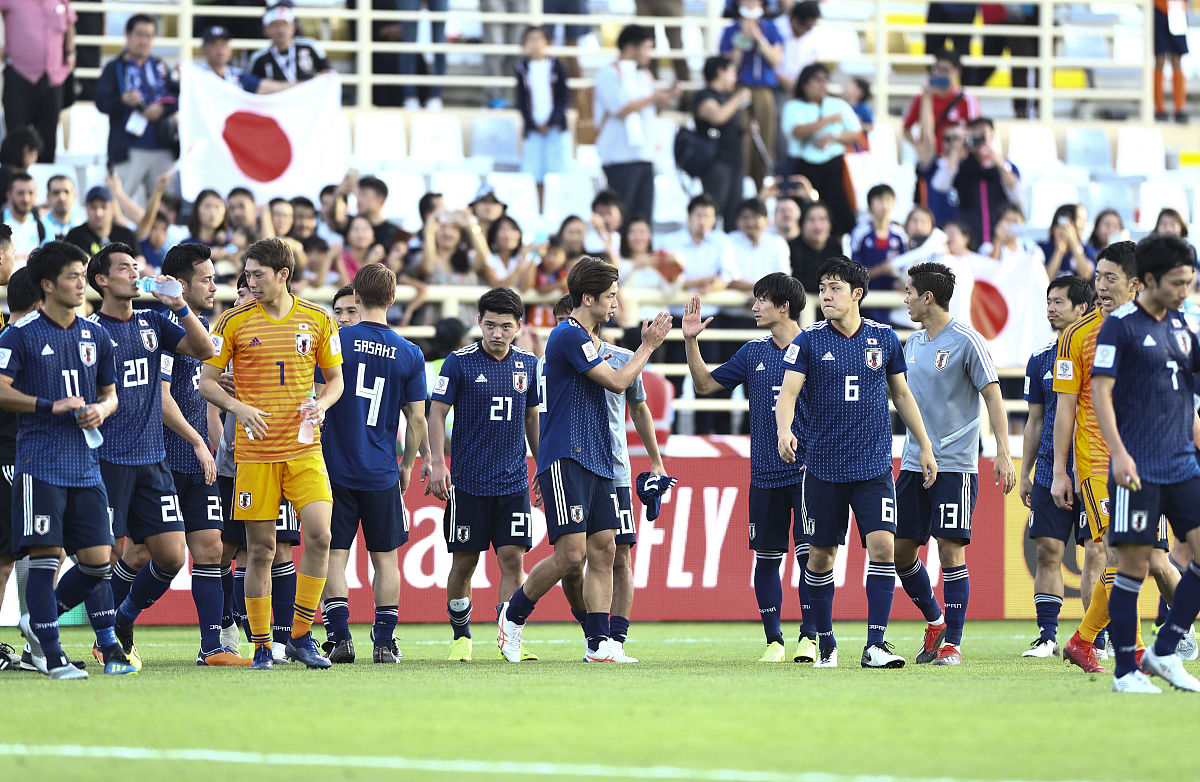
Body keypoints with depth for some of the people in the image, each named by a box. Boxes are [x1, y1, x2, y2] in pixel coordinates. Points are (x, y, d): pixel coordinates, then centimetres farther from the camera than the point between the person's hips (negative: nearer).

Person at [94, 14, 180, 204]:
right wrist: (123, 101, -24)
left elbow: (178, 96, 9)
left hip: (162, 147, 4)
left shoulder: (160, 67, 16)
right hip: (130, 150, -4)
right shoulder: (115, 68, 4)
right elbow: (101, 103, -5)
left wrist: (162, 108, -11)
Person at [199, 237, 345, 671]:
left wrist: (322, 404, -6)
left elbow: (335, 379, 15)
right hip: (256, 451, -1)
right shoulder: (234, 321, 2)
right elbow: (207, 381, 5)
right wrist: (238, 407, -13)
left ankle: (301, 636, -1)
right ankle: (261, 647, 9)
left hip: (304, 449, 1)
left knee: (319, 534, -14)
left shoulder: (317, 320, 6)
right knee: (260, 549, -1)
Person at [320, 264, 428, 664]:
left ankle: (341, 638, -5)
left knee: (334, 555, 4)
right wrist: (407, 466, 15)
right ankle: (384, 642, 7)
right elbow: (416, 419, 3)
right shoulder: (410, 354, 0)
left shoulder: (336, 341, -6)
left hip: (335, 467, -2)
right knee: (385, 557, 10)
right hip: (382, 473, 2)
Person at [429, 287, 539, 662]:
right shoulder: (459, 362, -4)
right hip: (468, 481, -3)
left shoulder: (528, 364, 8)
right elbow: (436, 413, -3)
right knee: (464, 562, 2)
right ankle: (461, 637, 17)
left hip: (514, 482, 3)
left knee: (513, 558, -5)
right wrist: (437, 463, -13)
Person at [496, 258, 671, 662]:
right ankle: (513, 614, 7)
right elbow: (616, 382, -12)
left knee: (603, 550, 2)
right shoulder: (568, 336, -12)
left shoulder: (583, 338, 19)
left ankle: (598, 643, 2)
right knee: (571, 554, -12)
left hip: (595, 462, 10)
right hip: (565, 459, -10)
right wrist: (648, 346, -2)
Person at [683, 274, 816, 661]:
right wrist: (690, 341, 4)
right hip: (765, 474, 4)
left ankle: (809, 637, -2)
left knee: (809, 553, -8)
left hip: (806, 470, -4)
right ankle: (774, 641, 12)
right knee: (766, 557, 5)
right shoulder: (753, 352, 10)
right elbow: (705, 383, 16)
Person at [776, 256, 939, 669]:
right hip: (823, 465, 0)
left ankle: (876, 644, -13)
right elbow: (788, 391, -10)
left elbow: (901, 394, 16)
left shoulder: (883, 338, 6)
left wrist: (925, 447, 16)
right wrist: (784, 429, -30)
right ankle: (825, 644, 18)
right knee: (821, 555, 4)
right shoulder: (808, 341, -1)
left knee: (883, 545, -14)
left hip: (874, 465, 1)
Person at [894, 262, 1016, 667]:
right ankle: (935, 622, 24)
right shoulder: (912, 344, 12)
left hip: (954, 464, -7)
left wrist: (1003, 453, -15)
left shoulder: (966, 341, -8)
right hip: (914, 463, 7)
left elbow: (993, 397, -8)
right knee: (900, 549, 6)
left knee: (951, 550, -8)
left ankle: (952, 642, -1)